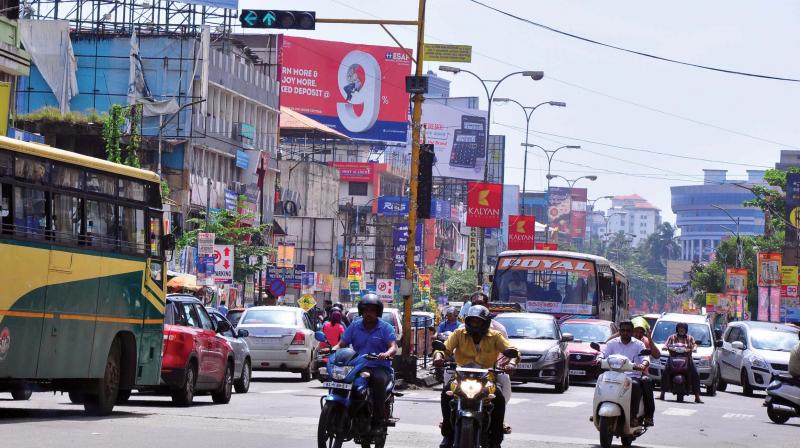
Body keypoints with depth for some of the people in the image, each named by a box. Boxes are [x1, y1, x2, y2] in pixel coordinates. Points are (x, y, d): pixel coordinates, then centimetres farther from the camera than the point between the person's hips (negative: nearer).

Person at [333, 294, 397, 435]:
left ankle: (378, 421, -32)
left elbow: (393, 347, -7)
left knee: (379, 379, -37)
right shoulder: (354, 327, 15)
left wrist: (387, 354, -30)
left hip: (380, 367, -3)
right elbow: (342, 344, 9)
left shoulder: (385, 327, 6)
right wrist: (333, 350, -14)